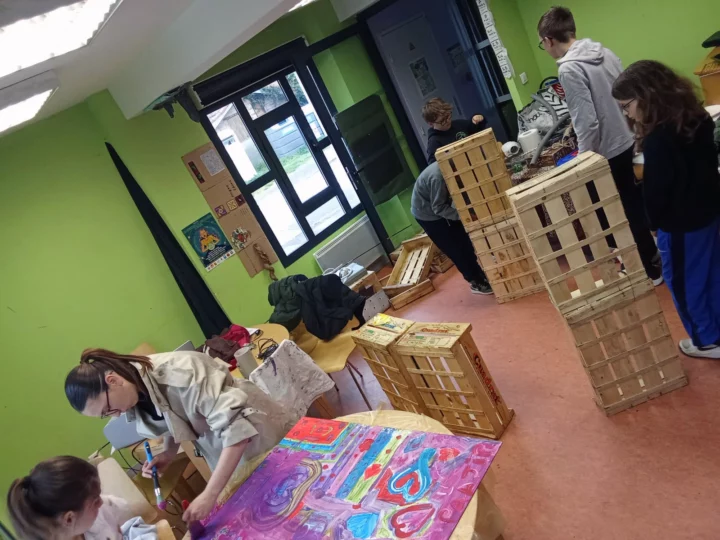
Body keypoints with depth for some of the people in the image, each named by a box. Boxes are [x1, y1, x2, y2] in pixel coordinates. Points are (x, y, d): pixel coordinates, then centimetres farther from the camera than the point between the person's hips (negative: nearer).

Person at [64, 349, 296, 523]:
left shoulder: (178, 373, -37)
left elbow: (236, 428, -39)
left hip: (260, 432, -6)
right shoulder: (137, 392, -11)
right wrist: (169, 453, -11)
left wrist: (209, 495, -39)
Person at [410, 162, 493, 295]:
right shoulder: (438, 177, -35)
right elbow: (438, 208, -30)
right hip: (427, 214, -8)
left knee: (464, 242, 12)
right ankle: (476, 282, 11)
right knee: (455, 250, -2)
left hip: (440, 207, 8)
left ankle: (479, 274, 26)